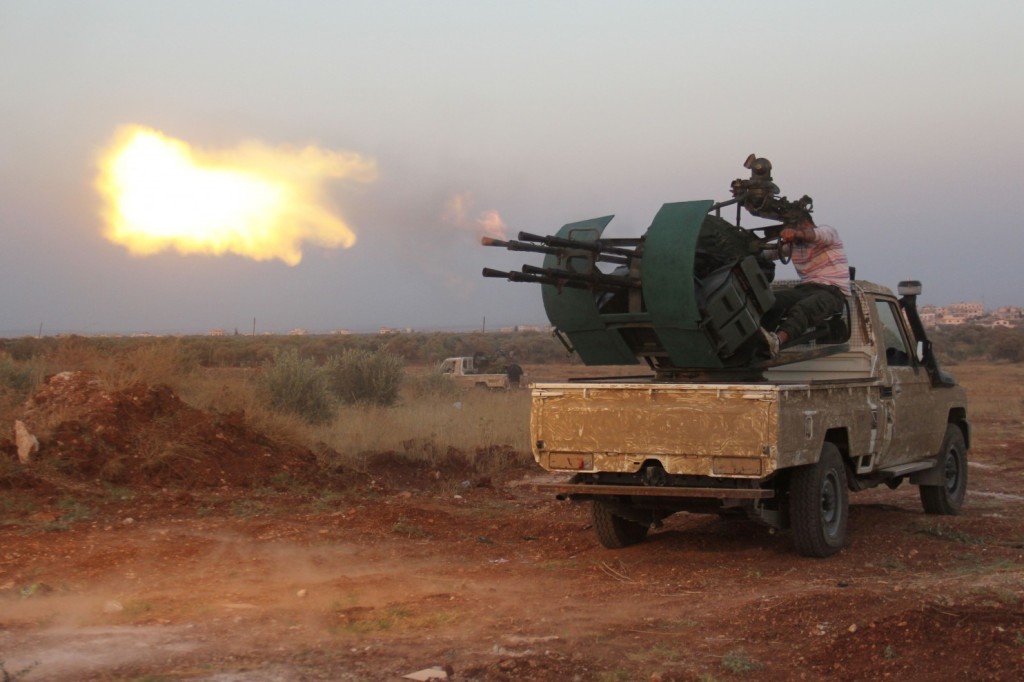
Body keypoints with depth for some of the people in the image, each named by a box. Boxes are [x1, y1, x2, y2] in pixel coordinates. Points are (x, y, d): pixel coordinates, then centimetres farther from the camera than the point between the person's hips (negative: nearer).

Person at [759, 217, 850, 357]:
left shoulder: (829, 232, 2)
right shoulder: (794, 243, 24)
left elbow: (818, 234, -22)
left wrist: (797, 233, -44)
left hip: (832, 291, -6)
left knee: (802, 309, -38)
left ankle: (777, 341, -64)